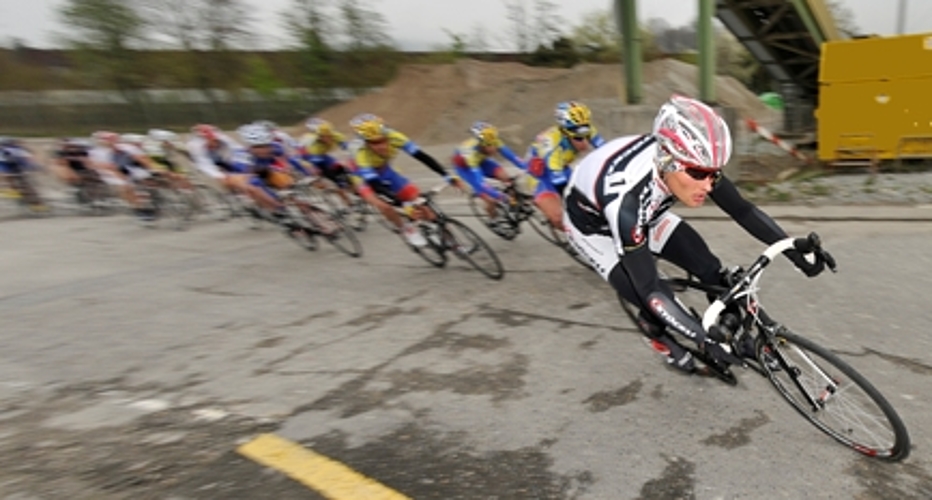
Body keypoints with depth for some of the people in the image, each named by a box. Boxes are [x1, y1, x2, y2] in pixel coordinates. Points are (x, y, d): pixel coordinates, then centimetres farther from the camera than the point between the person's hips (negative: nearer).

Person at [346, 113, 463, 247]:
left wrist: (448, 177, -42)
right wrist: (404, 204, -54)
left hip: (383, 170, 4)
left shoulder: (393, 137, -32)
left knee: (415, 196, -10)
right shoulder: (361, 153, -40)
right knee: (383, 206, -27)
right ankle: (407, 230, -1)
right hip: (363, 176, -3)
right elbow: (375, 185, -44)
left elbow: (422, 156, -34)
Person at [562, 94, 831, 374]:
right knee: (653, 303, -17)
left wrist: (797, 252, -17)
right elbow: (649, 290, -38)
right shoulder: (627, 198, -44)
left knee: (709, 268, -7)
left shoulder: (690, 162, -27)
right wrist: (704, 340, -38)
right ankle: (659, 336, 17)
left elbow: (743, 211, -13)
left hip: (644, 213, 5)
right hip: (591, 223, -5)